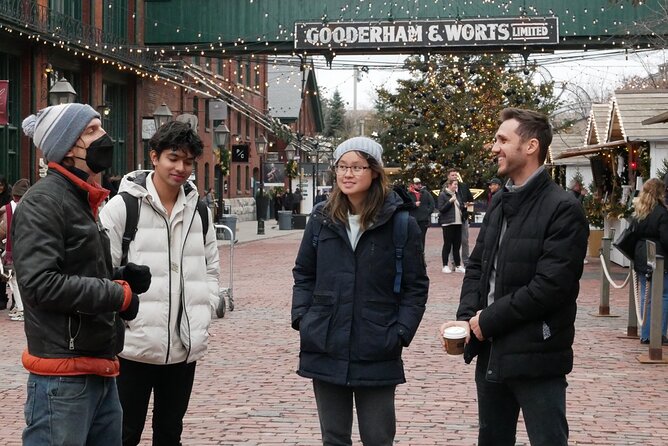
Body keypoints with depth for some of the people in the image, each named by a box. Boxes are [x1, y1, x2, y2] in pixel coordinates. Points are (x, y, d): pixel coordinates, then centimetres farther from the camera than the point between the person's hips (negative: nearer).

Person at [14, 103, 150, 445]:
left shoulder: (83, 201, 19)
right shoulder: (43, 201, -12)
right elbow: (40, 284, -22)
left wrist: (122, 278, 5)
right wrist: (118, 294, -15)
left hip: (100, 372, 10)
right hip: (62, 378, -10)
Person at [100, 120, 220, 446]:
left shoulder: (199, 210, 10)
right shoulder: (123, 206, -5)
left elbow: (210, 268, 17)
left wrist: (203, 316, 5)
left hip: (185, 346, 5)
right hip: (134, 345, -4)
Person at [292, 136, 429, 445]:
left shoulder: (400, 223, -5)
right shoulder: (322, 218, 5)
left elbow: (416, 286, -2)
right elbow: (303, 274, 13)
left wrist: (400, 333, -11)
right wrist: (301, 318, 1)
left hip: (377, 357, -3)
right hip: (326, 351, 3)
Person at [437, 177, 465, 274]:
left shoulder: (457, 194, 17)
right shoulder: (443, 195, -5)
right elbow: (441, 209, -10)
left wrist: (463, 207, 7)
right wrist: (450, 201, -17)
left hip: (458, 222, 7)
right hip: (447, 223, -7)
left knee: (457, 245, 8)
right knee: (447, 245, -4)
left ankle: (458, 266, 12)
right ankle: (445, 266, 3)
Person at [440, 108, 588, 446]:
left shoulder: (562, 208, -13)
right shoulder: (499, 202, 14)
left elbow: (551, 285, -20)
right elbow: (477, 265, 13)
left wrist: (489, 320, -14)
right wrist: (467, 317, -5)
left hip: (536, 357, -8)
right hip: (491, 352, 8)